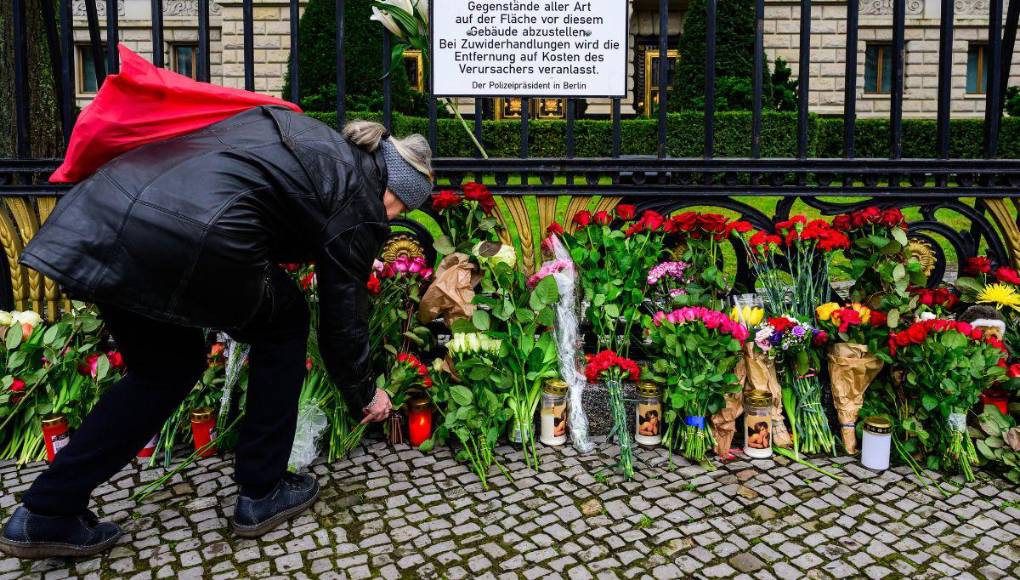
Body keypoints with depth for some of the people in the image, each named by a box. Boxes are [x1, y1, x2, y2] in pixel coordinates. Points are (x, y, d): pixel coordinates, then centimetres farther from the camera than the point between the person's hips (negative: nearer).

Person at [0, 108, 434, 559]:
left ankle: (45, 513, 26)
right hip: (188, 235, -8)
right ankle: (261, 494, 26)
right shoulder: (360, 202, 8)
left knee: (166, 367, 25)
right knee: (283, 326, 19)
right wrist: (365, 396, 31)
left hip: (97, 213, 8)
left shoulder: (301, 132, 27)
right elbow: (342, 322, 13)